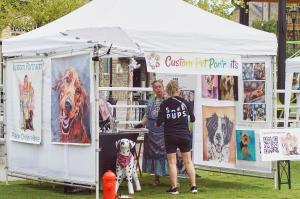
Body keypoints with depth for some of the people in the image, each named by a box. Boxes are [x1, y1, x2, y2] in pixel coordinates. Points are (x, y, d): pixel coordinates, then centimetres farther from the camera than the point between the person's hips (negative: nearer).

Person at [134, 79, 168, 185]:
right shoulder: (150, 101, 15)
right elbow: (147, 116, 19)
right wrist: (141, 124, 5)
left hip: (164, 132, -5)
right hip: (152, 132, 5)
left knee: (166, 152, -9)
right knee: (153, 153, 8)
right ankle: (156, 178, 20)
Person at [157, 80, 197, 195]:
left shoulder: (164, 104, -6)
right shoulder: (184, 102, -2)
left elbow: (159, 122, -11)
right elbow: (192, 119, 5)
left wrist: (157, 123, 11)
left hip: (170, 136, -2)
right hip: (184, 135, 2)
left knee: (172, 162, 5)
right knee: (188, 161, 11)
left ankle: (174, 187, 4)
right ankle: (193, 186, 9)